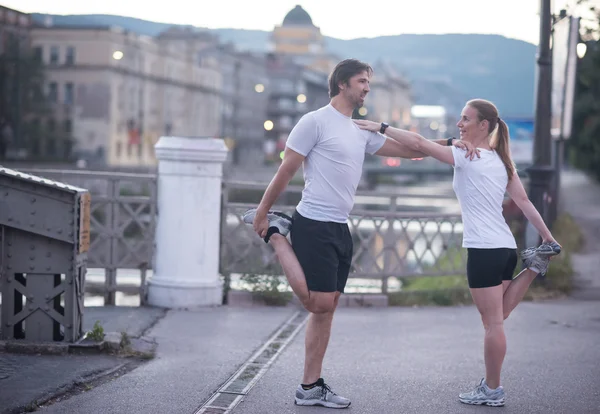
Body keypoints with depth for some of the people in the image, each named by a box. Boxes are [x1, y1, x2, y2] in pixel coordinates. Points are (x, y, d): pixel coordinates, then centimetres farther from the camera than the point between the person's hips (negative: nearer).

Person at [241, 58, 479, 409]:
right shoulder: (315, 122, -8)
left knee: (326, 308, 7)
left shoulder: (362, 132, 16)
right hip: (314, 225, -8)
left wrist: (449, 143, 6)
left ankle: (311, 388, 12)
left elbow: (408, 149, 19)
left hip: (340, 229, 8)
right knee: (319, 303, -10)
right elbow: (286, 171, -6)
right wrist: (262, 212, -4)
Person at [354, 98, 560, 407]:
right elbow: (523, 201, 11)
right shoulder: (501, 160, 13)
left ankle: (492, 390, 9)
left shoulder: (466, 157, -10)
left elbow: (419, 143, -14)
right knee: (496, 318, 22)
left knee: (493, 322, 0)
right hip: (506, 246, 8)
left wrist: (381, 127, -7)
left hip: (484, 250, -8)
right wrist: (549, 238, 12)